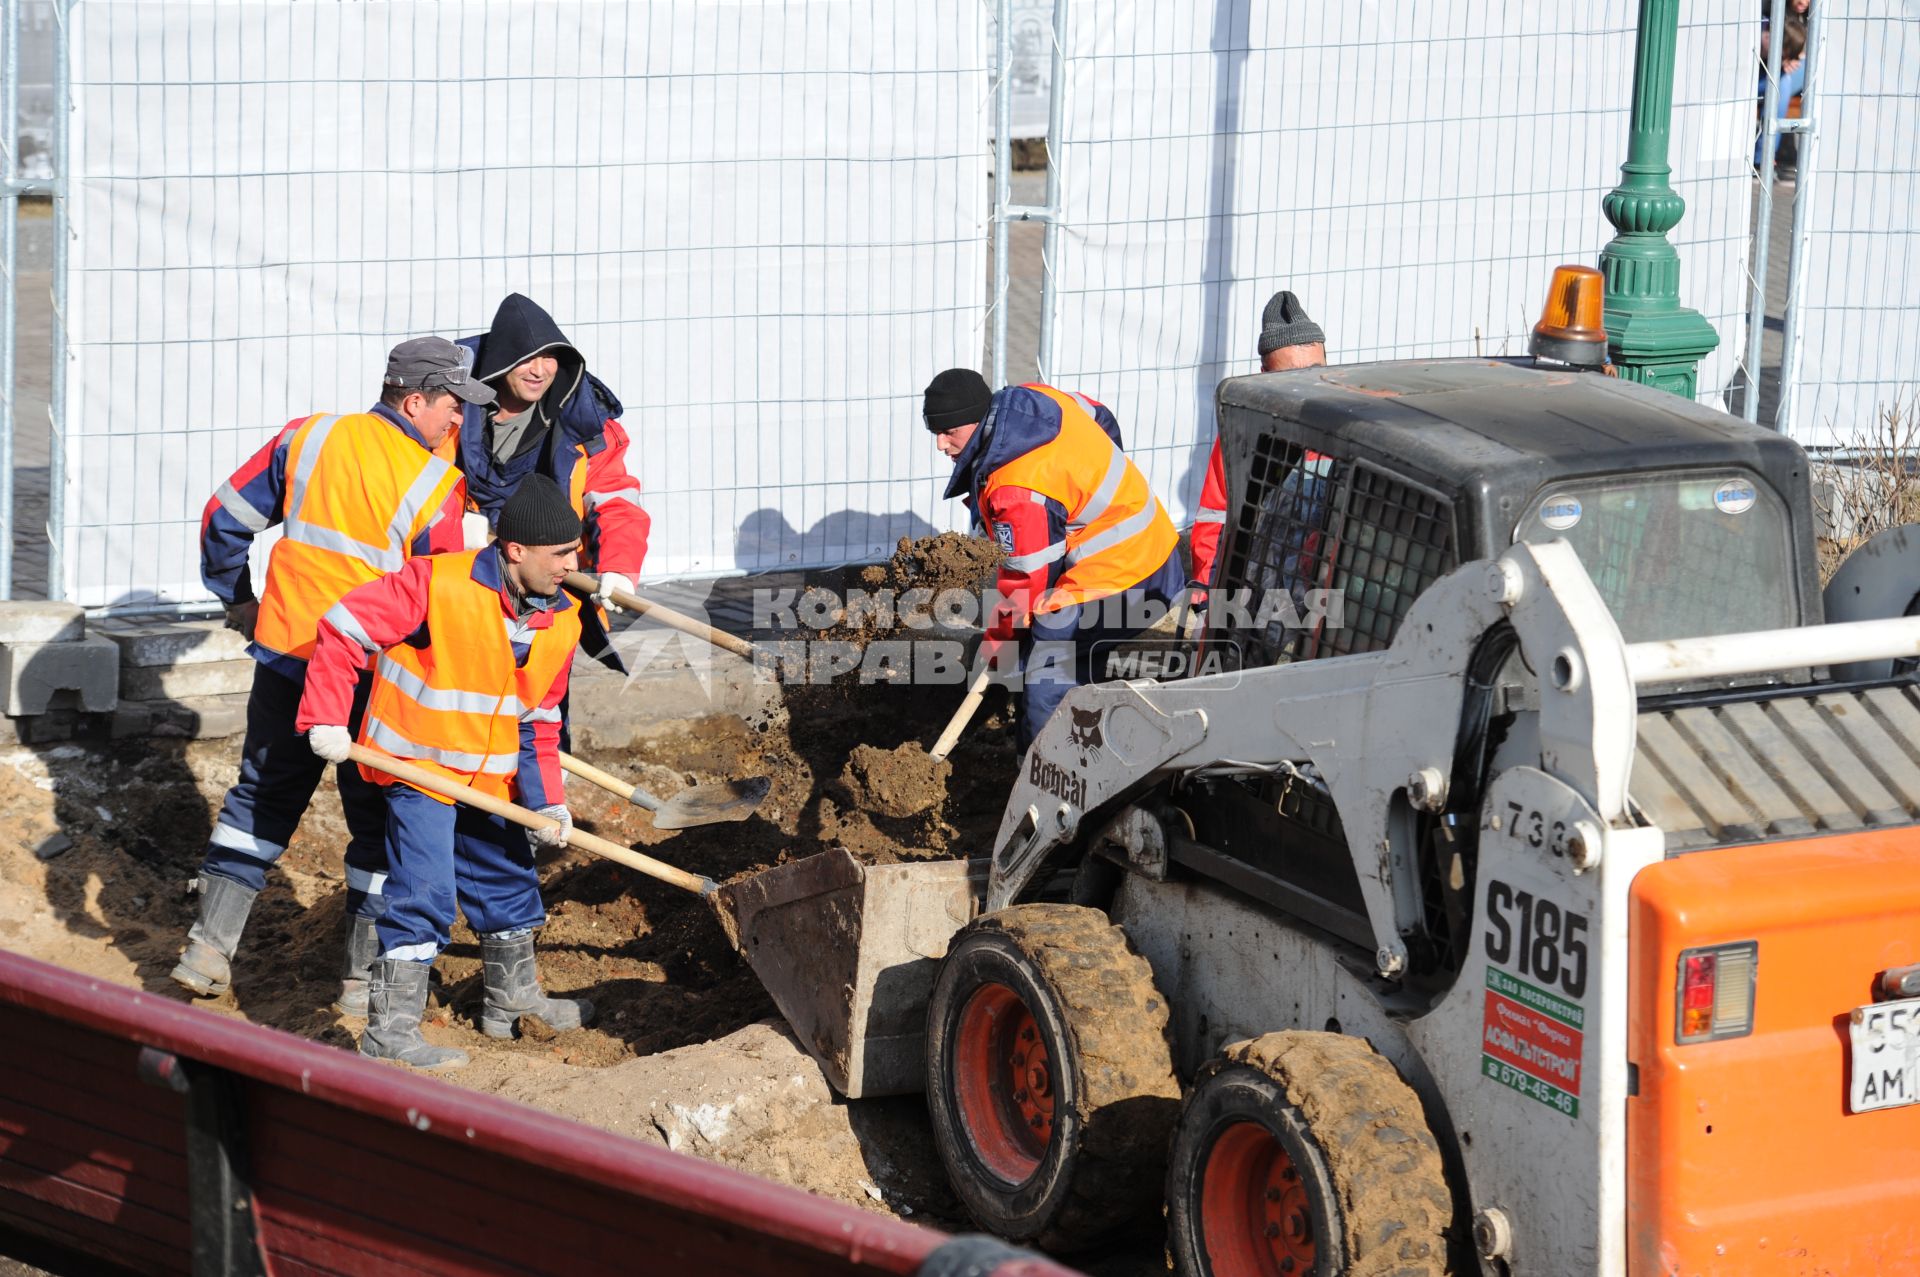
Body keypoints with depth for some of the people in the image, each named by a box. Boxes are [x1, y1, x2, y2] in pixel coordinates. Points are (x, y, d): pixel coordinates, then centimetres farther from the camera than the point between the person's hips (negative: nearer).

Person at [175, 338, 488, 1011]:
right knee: (379, 820, 10)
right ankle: (363, 978, 15)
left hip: (283, 653, 4)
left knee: (261, 798, 18)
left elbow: (224, 518, 4)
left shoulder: (309, 437, 0)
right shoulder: (434, 486, -12)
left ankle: (209, 945, 15)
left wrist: (239, 602, 19)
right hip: (372, 679, -4)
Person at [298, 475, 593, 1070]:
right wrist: (327, 719, -22)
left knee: (509, 879, 20)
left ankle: (513, 996, 41)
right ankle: (389, 1030, -6)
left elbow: (539, 719, 7)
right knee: (425, 894, -13)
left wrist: (547, 799, -5)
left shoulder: (560, 622, -3)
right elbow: (342, 628, -20)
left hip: (488, 777, 7)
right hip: (418, 766, -7)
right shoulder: (438, 585, -25)